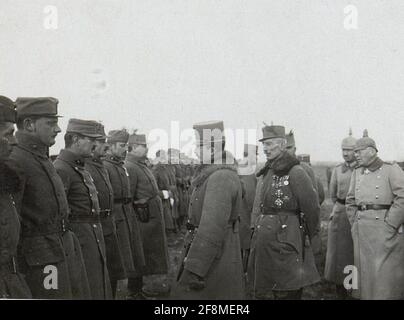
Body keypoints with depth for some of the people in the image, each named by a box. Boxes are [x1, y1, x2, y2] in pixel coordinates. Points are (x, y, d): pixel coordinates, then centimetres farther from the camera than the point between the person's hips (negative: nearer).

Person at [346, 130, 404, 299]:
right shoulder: (357, 173, 13)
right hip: (361, 232, 6)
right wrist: (355, 224, 11)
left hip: (384, 231, -5)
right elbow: (350, 201, 20)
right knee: (364, 272, 10)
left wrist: (389, 225, -15)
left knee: (386, 274, -2)